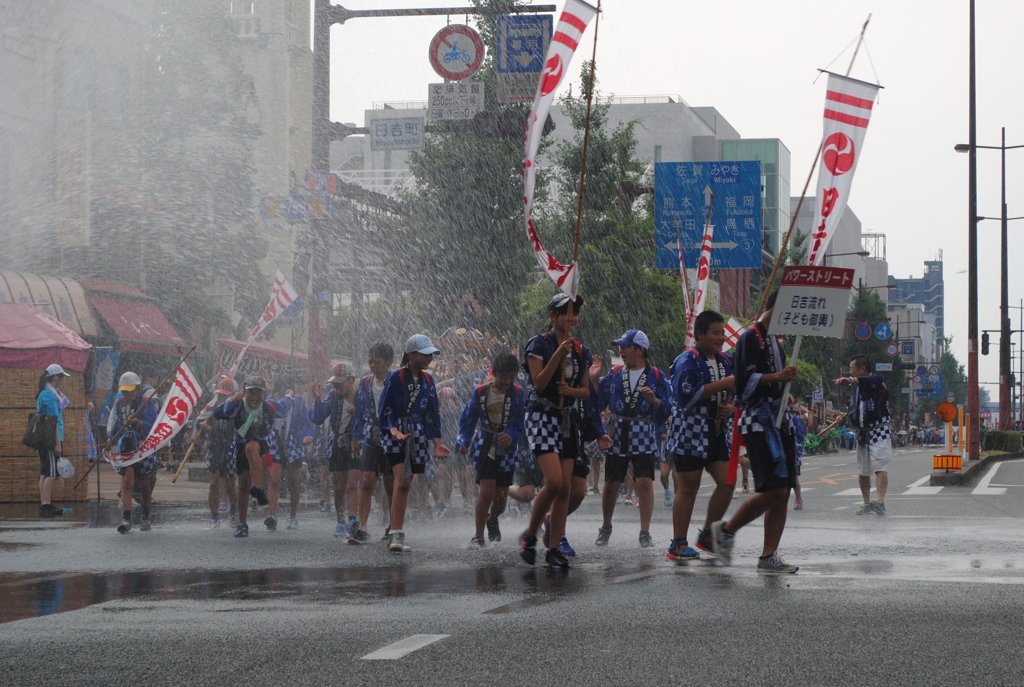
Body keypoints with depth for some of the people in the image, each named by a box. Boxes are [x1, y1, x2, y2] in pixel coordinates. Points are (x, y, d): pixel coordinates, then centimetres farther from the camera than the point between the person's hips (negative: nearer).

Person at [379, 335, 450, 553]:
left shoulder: (427, 380, 10)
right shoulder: (395, 378, -7)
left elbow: (433, 412, 15)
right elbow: (386, 410, -8)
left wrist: (437, 442, 9)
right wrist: (395, 431, -24)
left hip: (417, 435, 6)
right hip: (396, 433, -6)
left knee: (405, 483, 6)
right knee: (402, 480, -19)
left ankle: (396, 535, 12)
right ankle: (396, 534, -23)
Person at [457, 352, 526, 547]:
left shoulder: (518, 393, -3)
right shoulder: (481, 392, -3)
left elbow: (523, 421, -2)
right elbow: (468, 420, 5)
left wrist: (512, 434, -20)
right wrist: (463, 442, -7)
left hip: (507, 450, 1)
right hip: (485, 449, -1)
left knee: (501, 495, 7)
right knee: (487, 491, -15)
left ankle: (492, 519, 42)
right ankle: (478, 536, -3)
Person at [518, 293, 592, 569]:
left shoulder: (581, 350, 12)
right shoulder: (539, 344, -4)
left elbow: (586, 391, 15)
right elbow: (539, 383, -14)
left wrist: (572, 390, -7)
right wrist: (558, 355, -22)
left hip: (570, 419, 6)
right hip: (543, 417, -6)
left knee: (565, 487, 0)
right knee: (554, 482, -18)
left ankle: (554, 548, 5)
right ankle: (529, 536, 1)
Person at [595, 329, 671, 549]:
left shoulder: (656, 376, 3)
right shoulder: (614, 374, 10)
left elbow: (666, 410, -2)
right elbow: (598, 402, 11)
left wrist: (654, 400, -18)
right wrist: (593, 379, -4)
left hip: (644, 438, -3)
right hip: (616, 436, 3)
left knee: (645, 482, -14)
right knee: (611, 484, 4)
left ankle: (645, 533, -6)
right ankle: (605, 527, 25)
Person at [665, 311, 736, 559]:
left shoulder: (725, 362, 15)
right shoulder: (688, 360, -9)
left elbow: (734, 393, 26)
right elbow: (687, 394, -22)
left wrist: (731, 406, 2)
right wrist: (723, 384, -21)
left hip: (718, 432, 7)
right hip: (691, 433, -7)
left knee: (727, 483, 0)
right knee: (688, 487, -4)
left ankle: (707, 535, 16)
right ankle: (678, 544, 3)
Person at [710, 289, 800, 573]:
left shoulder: (773, 340, 22)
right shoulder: (751, 337, -7)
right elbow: (744, 380, -16)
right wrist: (778, 377, -22)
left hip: (778, 420, 9)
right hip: (759, 421, -9)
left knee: (783, 491, 2)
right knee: (774, 490, -17)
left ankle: (768, 557, 3)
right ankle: (727, 530, 0)